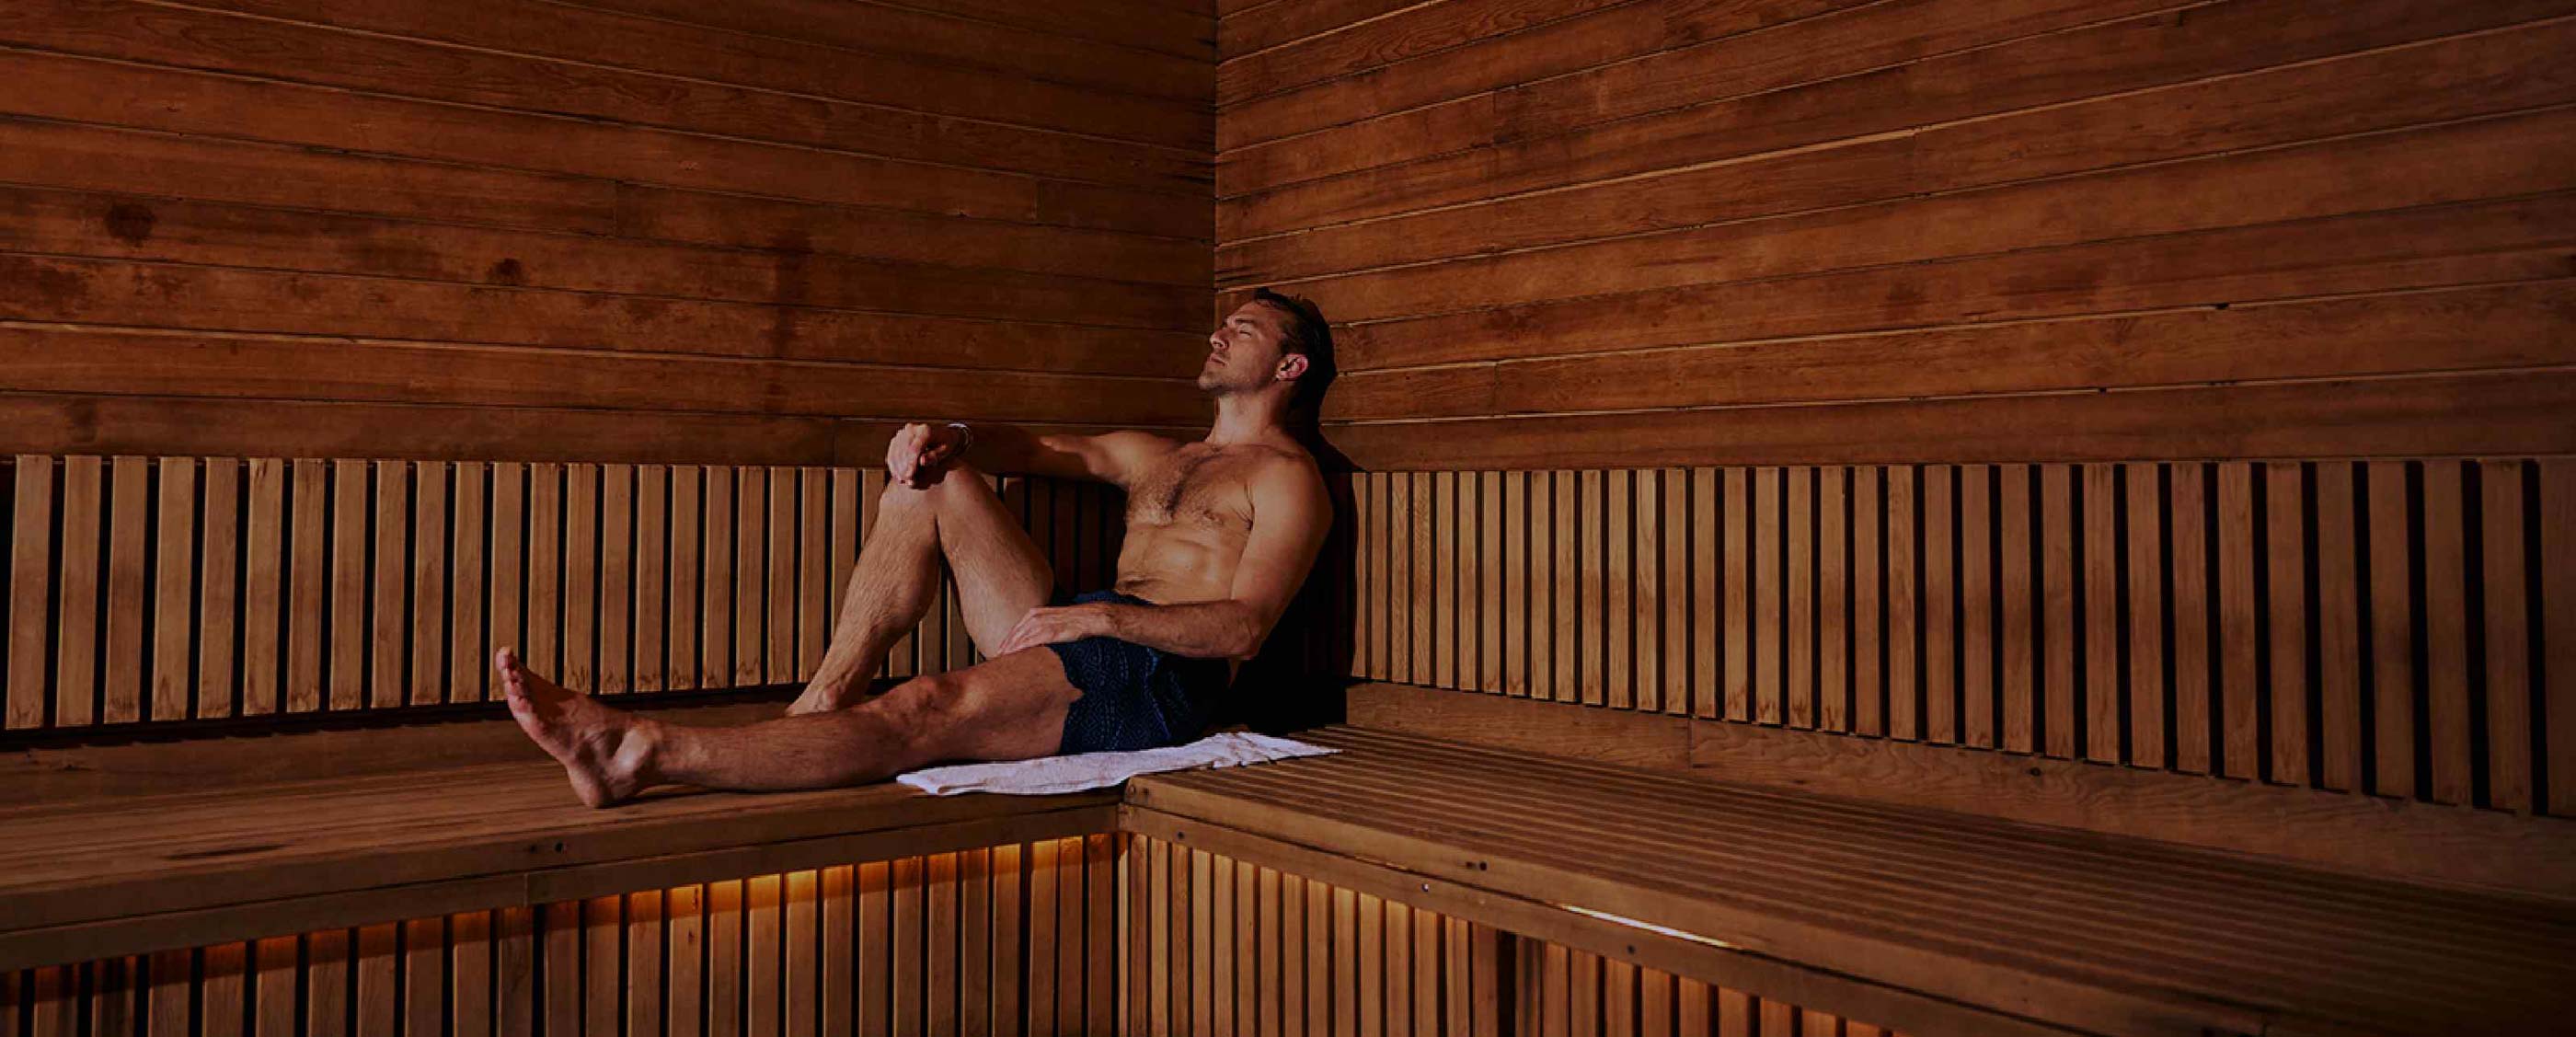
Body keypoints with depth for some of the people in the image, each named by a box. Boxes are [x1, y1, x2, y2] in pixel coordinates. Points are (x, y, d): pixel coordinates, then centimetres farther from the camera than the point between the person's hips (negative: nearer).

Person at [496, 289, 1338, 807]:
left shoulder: (1284, 477, 5)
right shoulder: (1155, 458, 31)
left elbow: (1243, 626, -10)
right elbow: (1035, 449, 27)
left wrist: (1102, 616, -21)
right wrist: (947, 436, 4)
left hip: (1158, 676, -8)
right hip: (1070, 645, 8)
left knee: (929, 712, -31)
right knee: (934, 479, 0)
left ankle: (645, 755, -41)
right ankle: (827, 696, -13)